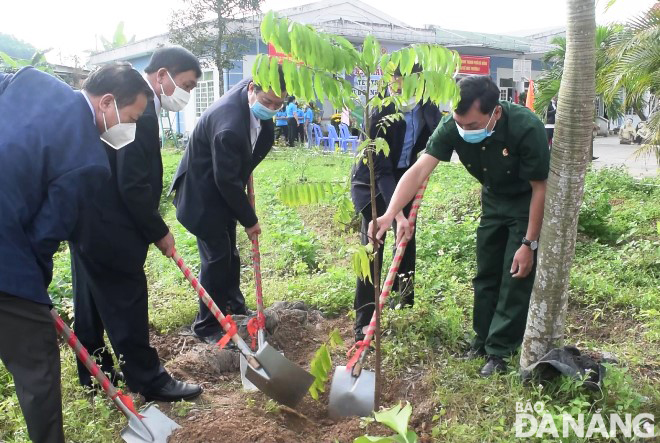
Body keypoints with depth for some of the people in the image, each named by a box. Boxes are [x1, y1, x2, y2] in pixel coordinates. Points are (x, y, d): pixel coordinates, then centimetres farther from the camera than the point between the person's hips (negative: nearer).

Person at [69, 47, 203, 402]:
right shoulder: (140, 108, -22)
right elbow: (133, 185, -24)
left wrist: (152, 228, 14)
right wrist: (159, 232, -11)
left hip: (89, 221, 11)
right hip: (108, 227, -11)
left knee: (93, 300, 18)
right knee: (127, 303, 1)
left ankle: (94, 373, 33)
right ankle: (148, 380, 16)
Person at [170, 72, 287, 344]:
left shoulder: (256, 104, -8)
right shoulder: (229, 126, -36)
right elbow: (227, 181, -28)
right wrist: (250, 220, -17)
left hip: (223, 190, 9)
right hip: (204, 196, -9)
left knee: (229, 253, 19)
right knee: (216, 258, -3)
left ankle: (234, 307, 36)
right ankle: (207, 326, 13)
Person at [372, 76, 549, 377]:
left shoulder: (526, 128, -34)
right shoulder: (453, 127, -25)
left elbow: (540, 188, -25)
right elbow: (419, 170, -31)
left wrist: (529, 243, -22)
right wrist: (391, 213, -44)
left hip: (528, 202, -4)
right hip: (493, 198, 5)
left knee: (516, 278, -4)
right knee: (485, 273, 11)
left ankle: (499, 350, 9)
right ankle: (483, 338, 26)